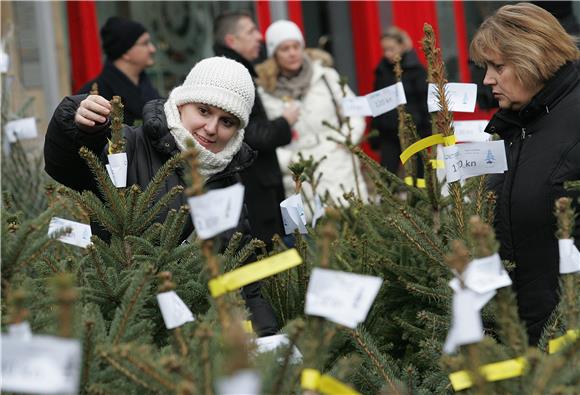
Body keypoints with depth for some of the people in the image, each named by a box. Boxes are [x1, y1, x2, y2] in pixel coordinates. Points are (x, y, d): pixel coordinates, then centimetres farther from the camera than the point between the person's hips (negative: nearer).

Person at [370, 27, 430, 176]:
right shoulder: (382, 71, 8)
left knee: (418, 175, 5)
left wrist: (426, 132, -11)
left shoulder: (415, 69, -4)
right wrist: (374, 136, 9)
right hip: (388, 135, 4)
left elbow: (425, 102, -6)